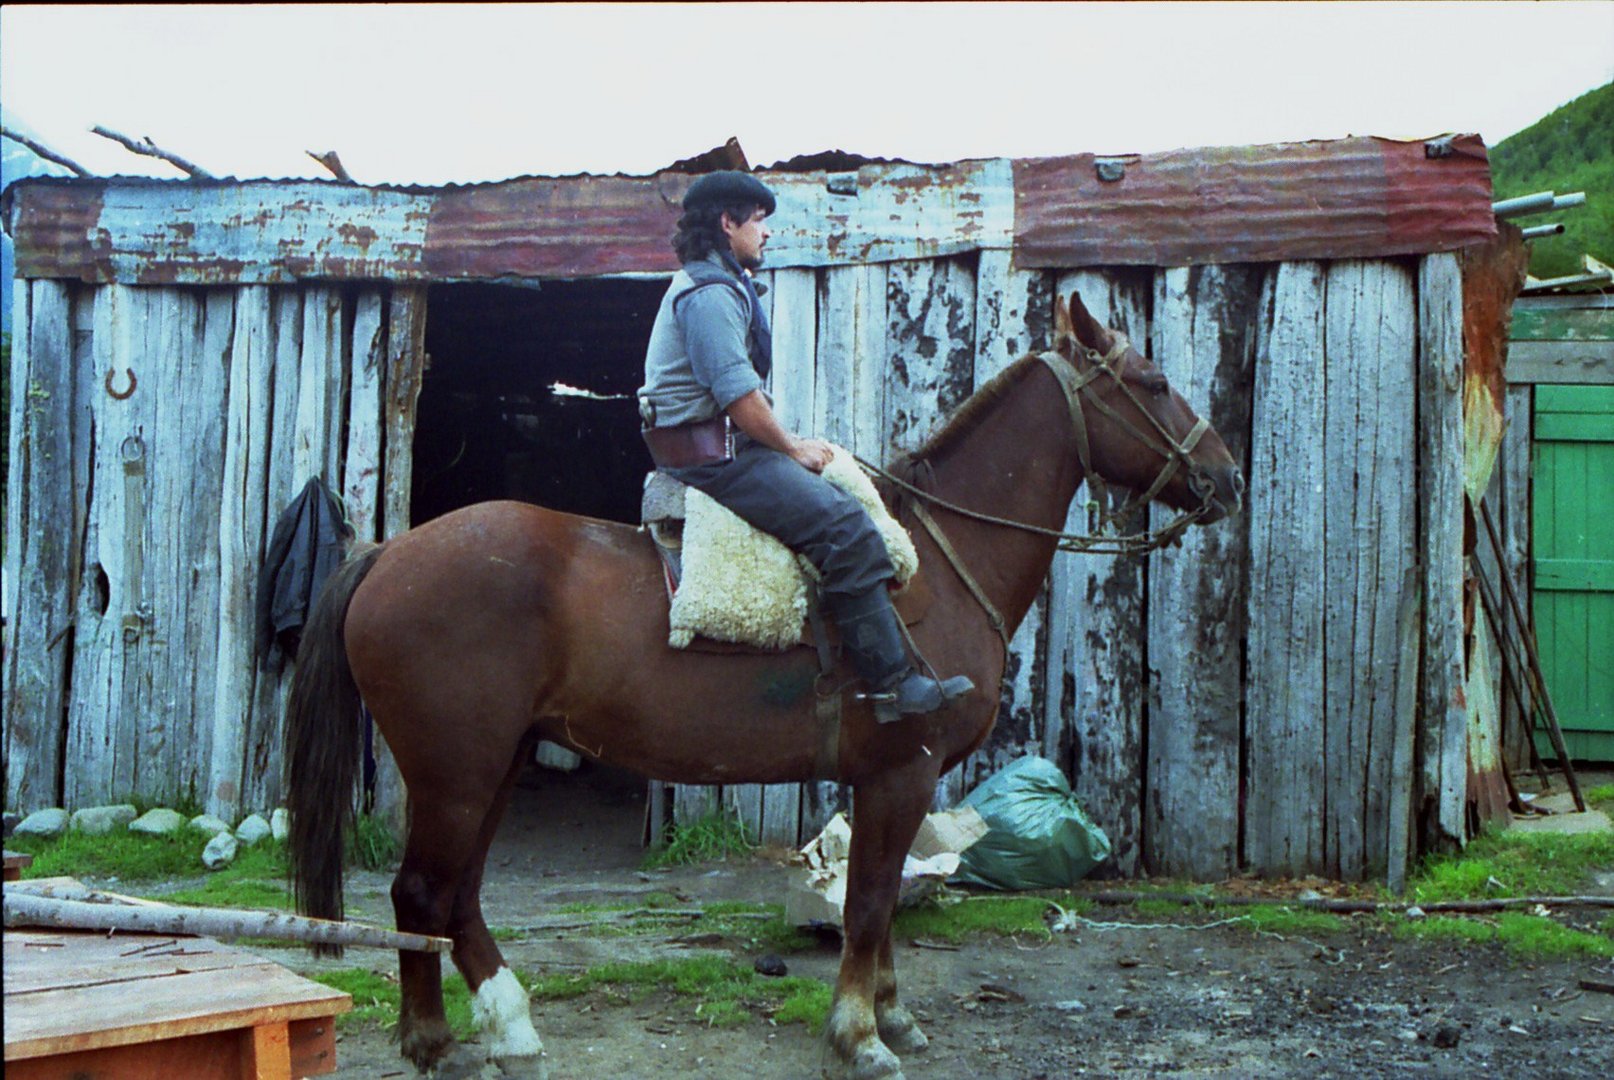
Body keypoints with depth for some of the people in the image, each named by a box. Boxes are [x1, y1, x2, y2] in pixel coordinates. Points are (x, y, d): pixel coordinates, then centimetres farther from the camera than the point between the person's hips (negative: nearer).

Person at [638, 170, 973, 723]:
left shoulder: (714, 285, 22)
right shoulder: (710, 293, -13)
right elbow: (739, 394, -21)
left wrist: (791, 443, 14)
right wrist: (792, 447, -10)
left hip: (720, 445, 12)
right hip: (713, 454, -12)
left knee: (833, 498, 14)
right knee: (843, 525, -19)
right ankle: (893, 682, -19)